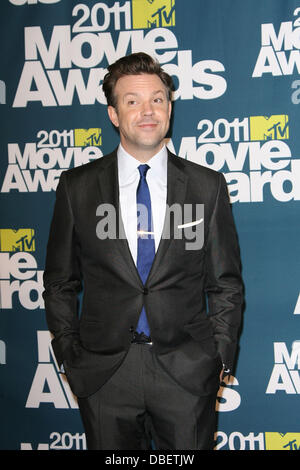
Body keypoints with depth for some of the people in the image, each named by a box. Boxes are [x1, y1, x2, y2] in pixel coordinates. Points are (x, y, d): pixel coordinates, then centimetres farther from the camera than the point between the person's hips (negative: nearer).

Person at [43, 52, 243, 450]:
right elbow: (60, 283, 7)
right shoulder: (76, 187, 2)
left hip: (187, 372, 0)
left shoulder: (208, 186, 2)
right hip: (104, 373, 0)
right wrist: (70, 356, 2)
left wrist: (220, 358, 0)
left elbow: (226, 283, 6)